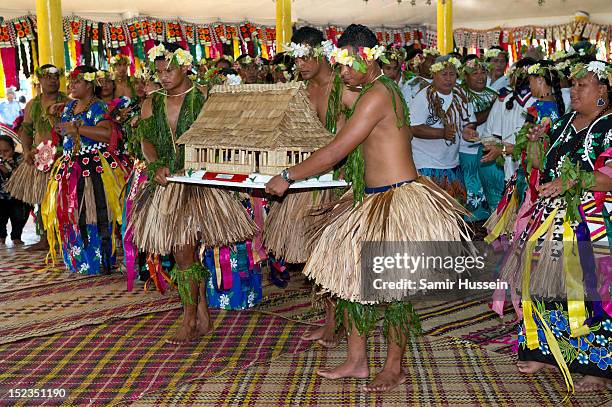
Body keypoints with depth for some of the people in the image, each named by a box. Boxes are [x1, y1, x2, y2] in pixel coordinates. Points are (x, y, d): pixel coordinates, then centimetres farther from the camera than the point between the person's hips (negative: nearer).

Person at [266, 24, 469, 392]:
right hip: (374, 199, 10)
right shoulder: (381, 90, 13)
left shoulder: (377, 94, -18)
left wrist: (288, 177, -11)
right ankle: (356, 361, 24)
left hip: (398, 201, -10)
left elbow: (336, 151, -19)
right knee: (352, 277, 12)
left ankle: (394, 369, 20)